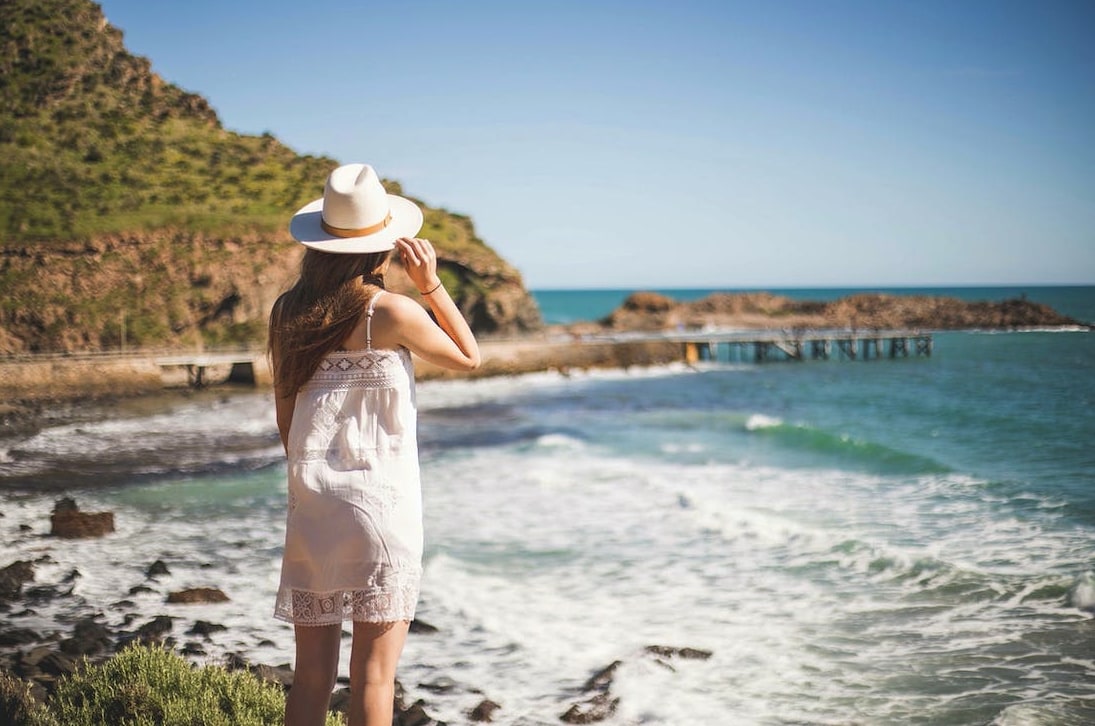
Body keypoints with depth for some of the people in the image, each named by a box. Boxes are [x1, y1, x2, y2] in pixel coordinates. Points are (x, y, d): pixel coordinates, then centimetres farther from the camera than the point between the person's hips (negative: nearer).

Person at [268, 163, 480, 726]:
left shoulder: (286, 313, 4)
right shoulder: (390, 313, -10)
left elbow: (284, 420, 11)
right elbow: (468, 358, 5)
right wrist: (432, 285, 0)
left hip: (311, 506, 5)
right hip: (381, 503, -5)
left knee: (310, 672, 11)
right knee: (373, 674, 2)